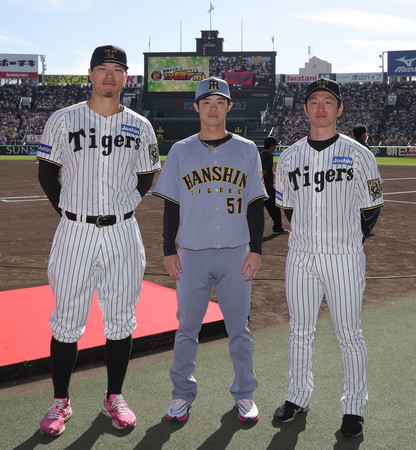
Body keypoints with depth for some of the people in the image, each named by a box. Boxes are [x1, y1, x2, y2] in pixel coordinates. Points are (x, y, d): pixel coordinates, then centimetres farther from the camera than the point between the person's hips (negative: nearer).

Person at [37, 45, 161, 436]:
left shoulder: (140, 127, 6)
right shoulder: (64, 120, 1)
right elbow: (47, 172, 8)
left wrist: (124, 208, 5)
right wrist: (66, 211, 1)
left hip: (122, 233, 2)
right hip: (75, 232, -1)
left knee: (120, 319, 8)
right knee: (67, 319, 3)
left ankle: (114, 398, 24)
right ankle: (60, 402, 20)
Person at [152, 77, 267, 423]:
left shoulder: (247, 150, 6)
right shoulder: (181, 151, 6)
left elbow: (256, 203, 5)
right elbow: (171, 205, 6)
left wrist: (256, 249, -2)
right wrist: (169, 251, 1)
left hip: (236, 254, 0)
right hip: (192, 254, 0)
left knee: (239, 328, 8)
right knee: (187, 328, 7)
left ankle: (244, 394, 24)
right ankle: (183, 394, 23)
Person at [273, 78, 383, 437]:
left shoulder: (359, 155, -2)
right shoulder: (289, 158, 7)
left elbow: (372, 207, 5)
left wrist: (349, 243, 4)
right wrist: (309, 238, 12)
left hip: (344, 259, -3)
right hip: (300, 258, 3)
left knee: (349, 334, 4)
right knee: (300, 331, 13)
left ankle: (354, 407, 19)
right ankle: (299, 396, 29)